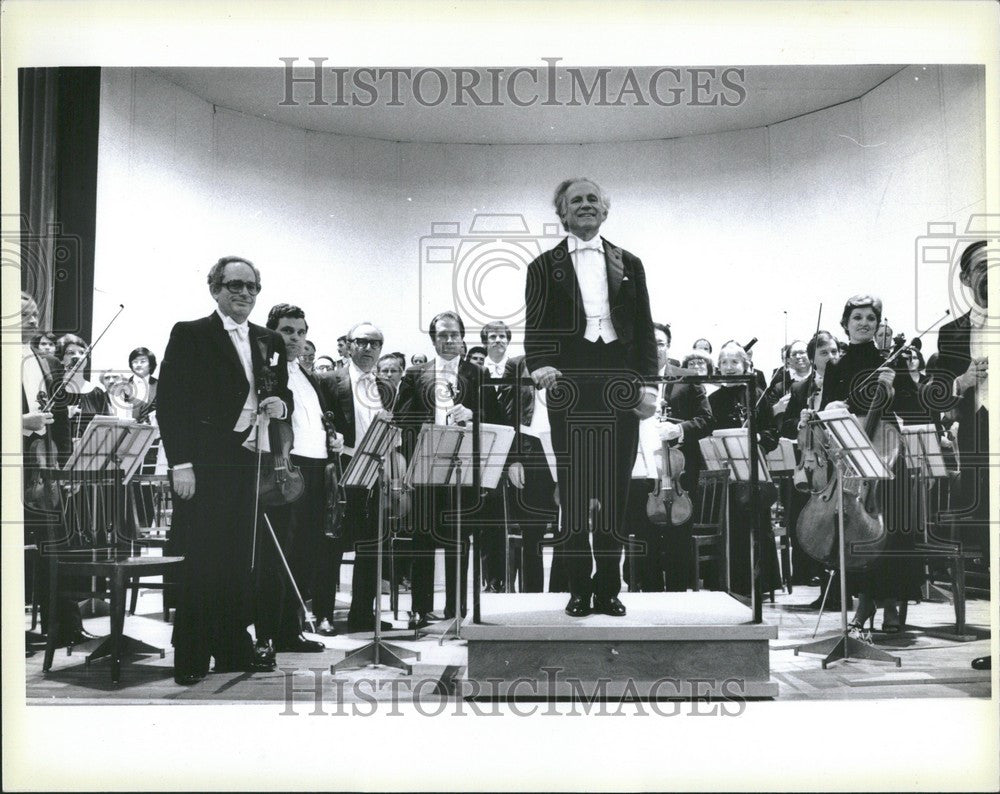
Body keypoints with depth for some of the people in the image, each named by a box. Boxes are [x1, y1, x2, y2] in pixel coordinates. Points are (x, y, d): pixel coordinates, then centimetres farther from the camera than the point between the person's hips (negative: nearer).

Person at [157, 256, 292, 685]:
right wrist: (180, 465, -13)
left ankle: (234, 650, 18)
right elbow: (169, 403, -6)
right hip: (204, 468, -5)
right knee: (201, 564, -2)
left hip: (252, 467, 5)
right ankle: (190, 659, 6)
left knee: (241, 563, 7)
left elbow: (283, 394, 24)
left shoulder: (270, 341, 16)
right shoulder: (190, 335, -1)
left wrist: (281, 403, -1)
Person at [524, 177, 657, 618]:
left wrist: (648, 383, 1)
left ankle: (609, 589, 12)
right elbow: (535, 327, 1)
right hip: (569, 385, -1)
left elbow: (644, 328, 11)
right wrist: (539, 365, -18)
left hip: (619, 384, 2)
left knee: (615, 492, 3)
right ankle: (579, 589, 9)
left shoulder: (628, 264, 15)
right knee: (574, 490, 1)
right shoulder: (545, 266, 10)